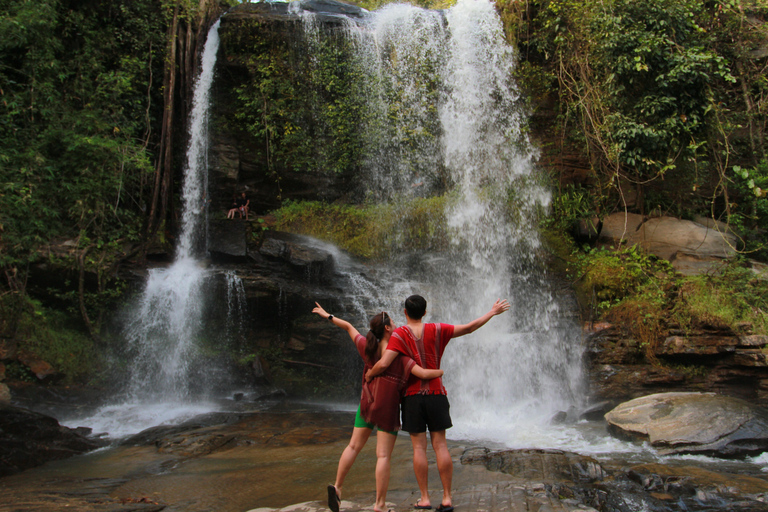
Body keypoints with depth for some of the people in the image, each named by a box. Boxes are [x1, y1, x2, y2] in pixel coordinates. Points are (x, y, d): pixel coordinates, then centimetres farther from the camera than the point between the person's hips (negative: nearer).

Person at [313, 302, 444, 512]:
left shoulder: (368, 348, -4)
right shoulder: (399, 356, -18)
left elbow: (348, 327, 8)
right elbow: (424, 373, -24)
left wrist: (328, 316, 23)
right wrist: (440, 372, -2)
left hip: (367, 403, 5)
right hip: (388, 408, -5)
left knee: (354, 446, 16)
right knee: (383, 456, -1)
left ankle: (337, 486, 10)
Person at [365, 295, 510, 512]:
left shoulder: (399, 334, -8)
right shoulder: (436, 330, 0)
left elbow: (383, 363, -19)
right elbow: (469, 328, 5)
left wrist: (369, 374, 2)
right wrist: (492, 313, 17)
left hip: (412, 396, -2)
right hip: (436, 394, 2)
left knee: (419, 447, 2)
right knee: (440, 445, 4)